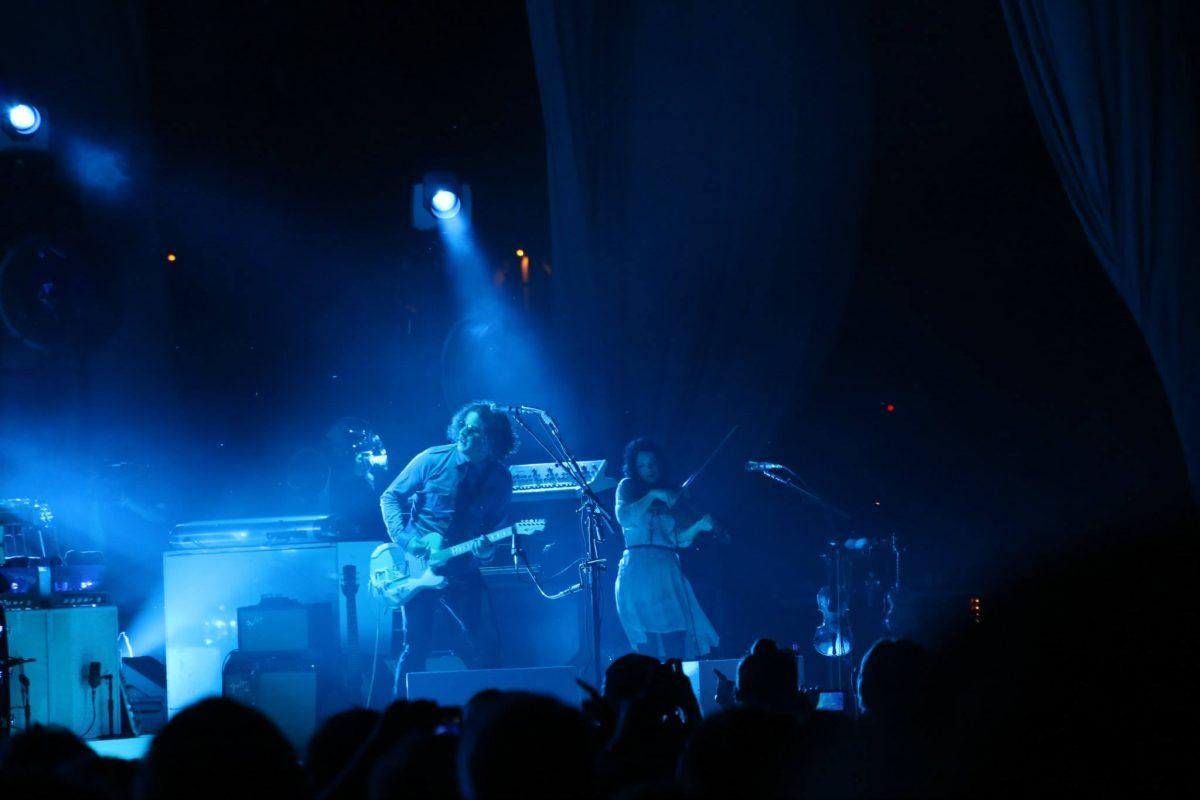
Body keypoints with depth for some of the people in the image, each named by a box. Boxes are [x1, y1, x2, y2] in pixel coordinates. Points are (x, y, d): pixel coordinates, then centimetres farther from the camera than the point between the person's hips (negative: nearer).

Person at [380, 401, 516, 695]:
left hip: (462, 571, 2)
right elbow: (390, 497, 1)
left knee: (486, 647, -2)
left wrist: (487, 548, -16)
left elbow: (495, 527, 7)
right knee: (416, 646, -4)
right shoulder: (433, 460, -7)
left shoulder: (500, 480, -1)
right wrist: (403, 538, -12)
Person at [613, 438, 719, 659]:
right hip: (639, 572, -3)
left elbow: (681, 540, 12)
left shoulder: (671, 493, 18)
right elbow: (624, 518, -10)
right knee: (649, 640, -13)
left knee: (677, 644, -11)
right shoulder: (628, 487, 10)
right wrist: (653, 495, -14)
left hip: (668, 572, 3)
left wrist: (698, 526, -6)